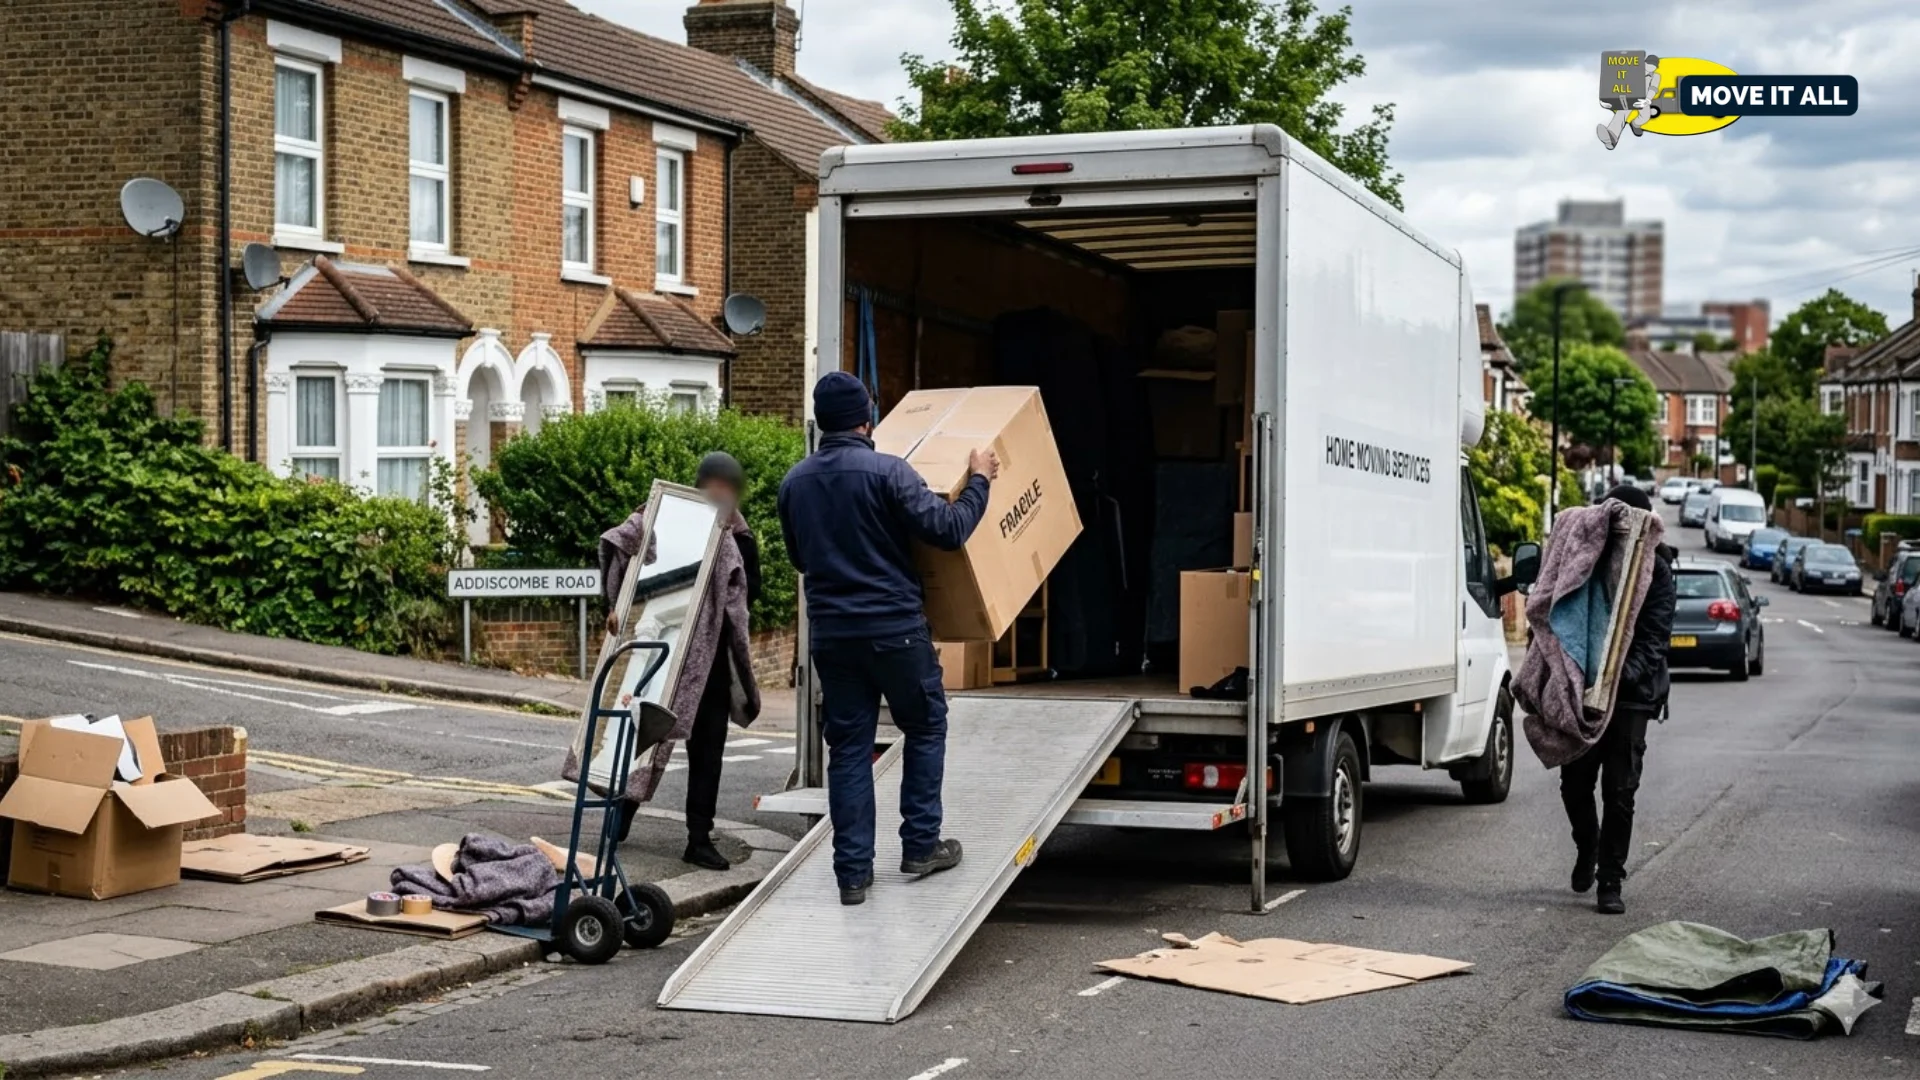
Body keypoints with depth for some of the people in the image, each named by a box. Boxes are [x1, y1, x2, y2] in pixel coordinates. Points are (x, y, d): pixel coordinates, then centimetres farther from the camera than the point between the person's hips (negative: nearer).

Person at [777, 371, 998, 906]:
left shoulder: (794, 482, 4)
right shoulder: (887, 471, -13)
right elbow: (947, 529, -14)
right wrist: (979, 481, 0)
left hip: (831, 633, 4)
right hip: (895, 628, -4)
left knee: (848, 747, 8)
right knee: (926, 727, 16)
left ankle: (852, 872, 7)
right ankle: (921, 845, 17)